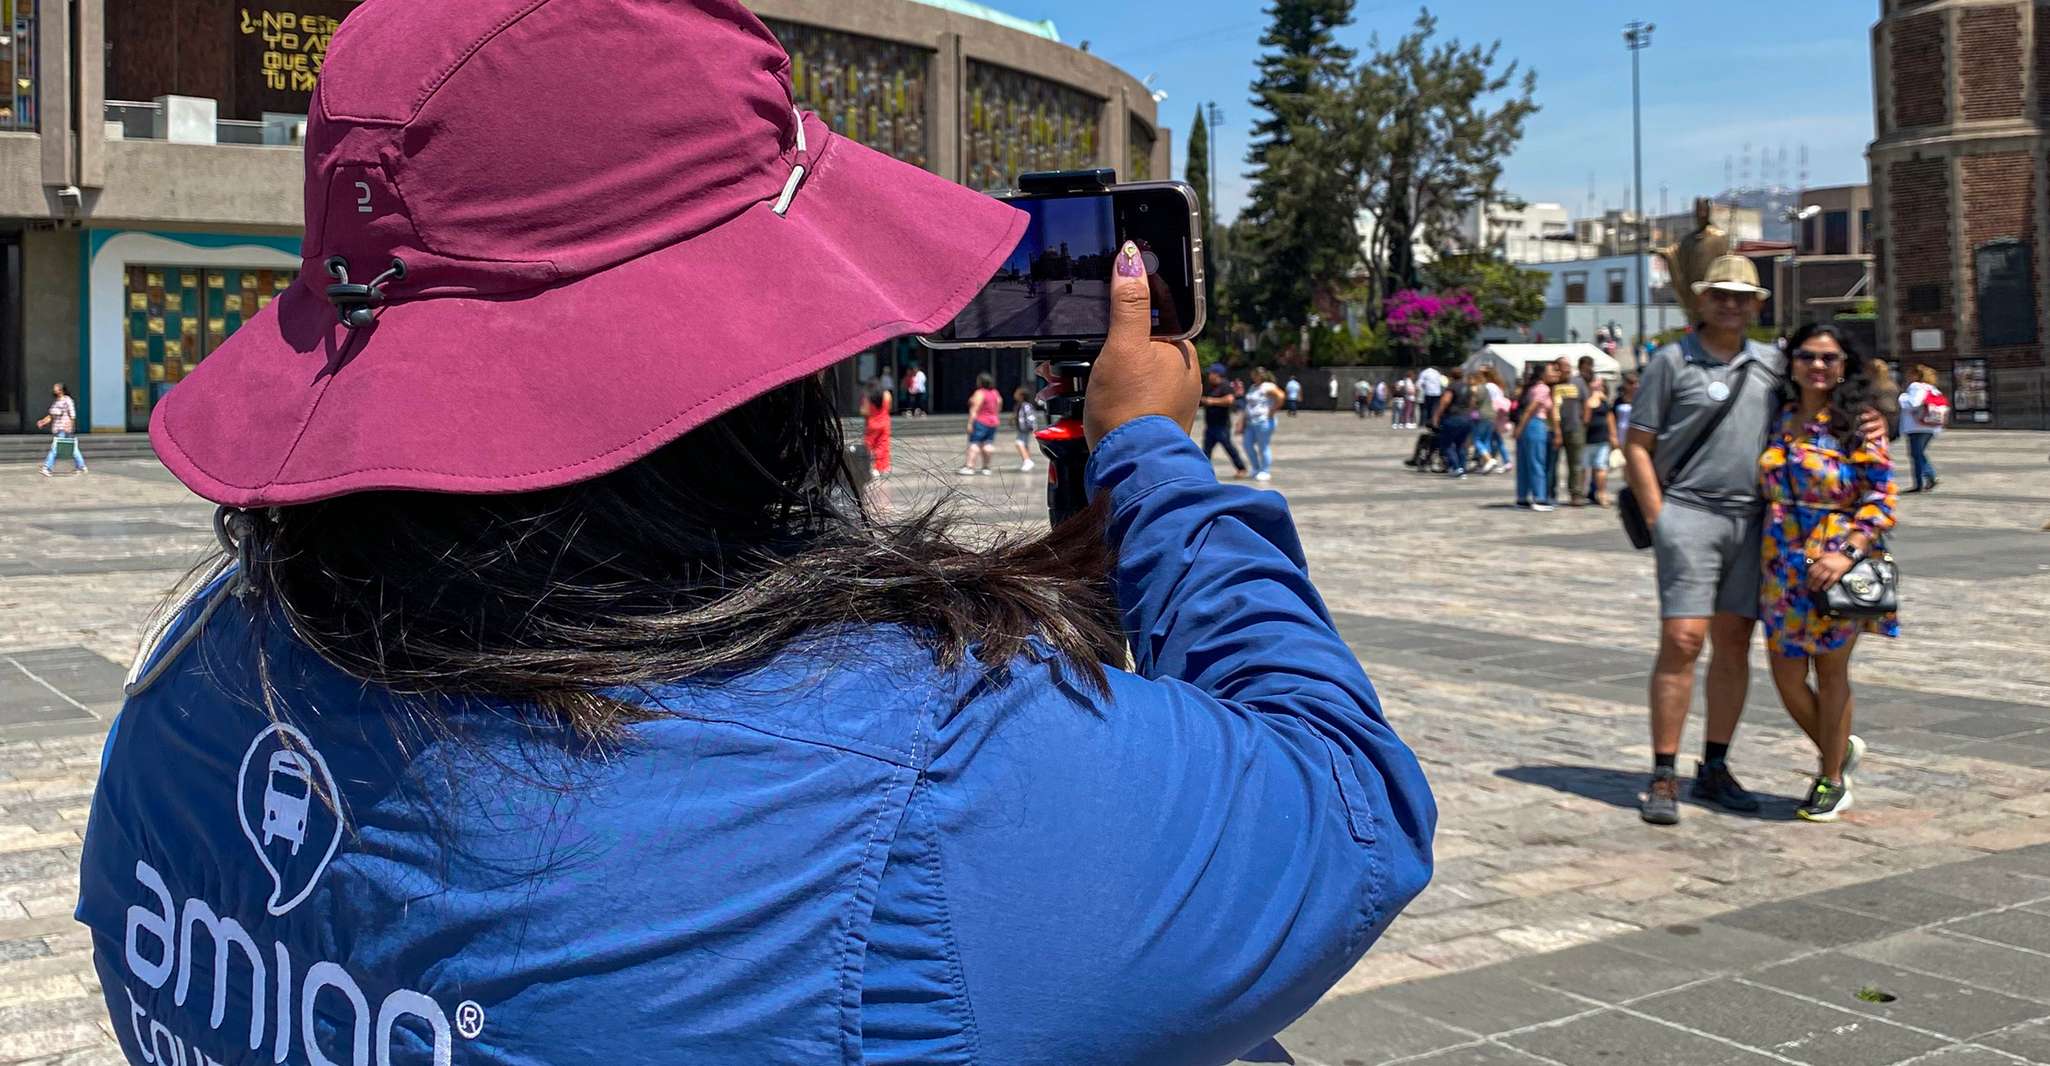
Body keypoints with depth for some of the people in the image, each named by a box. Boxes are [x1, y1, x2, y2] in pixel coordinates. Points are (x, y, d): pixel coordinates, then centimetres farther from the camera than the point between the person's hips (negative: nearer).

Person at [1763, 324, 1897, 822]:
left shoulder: (1859, 421, -6)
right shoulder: (1781, 418, 9)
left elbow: (1883, 497, -10)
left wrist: (1847, 553, -22)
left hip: (1838, 565, -5)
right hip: (1784, 568, 5)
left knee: (1831, 670, 5)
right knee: (1786, 674, 5)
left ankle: (1833, 780, 22)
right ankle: (1839, 749, 33)